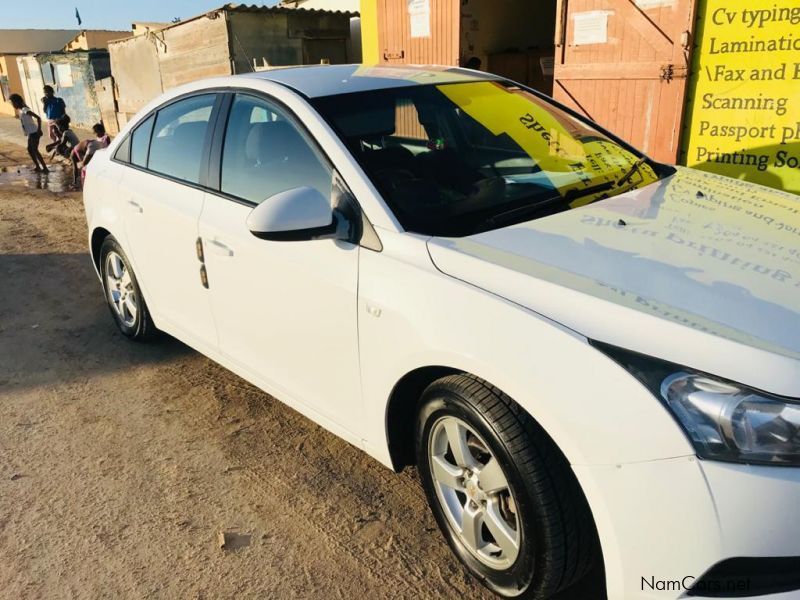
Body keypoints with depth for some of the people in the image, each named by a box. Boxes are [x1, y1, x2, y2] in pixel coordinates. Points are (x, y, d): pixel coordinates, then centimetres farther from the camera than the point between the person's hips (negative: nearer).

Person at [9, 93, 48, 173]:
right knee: (30, 149, 16)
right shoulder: (21, 110, 9)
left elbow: (38, 117, -26)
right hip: (30, 133, 10)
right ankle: (37, 166, 25)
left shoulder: (25, 110, -19)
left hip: (34, 133, -10)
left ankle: (44, 168, -4)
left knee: (35, 150, -7)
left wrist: (39, 130, -26)